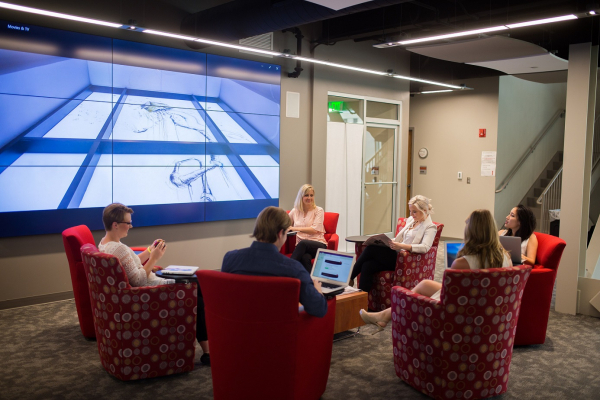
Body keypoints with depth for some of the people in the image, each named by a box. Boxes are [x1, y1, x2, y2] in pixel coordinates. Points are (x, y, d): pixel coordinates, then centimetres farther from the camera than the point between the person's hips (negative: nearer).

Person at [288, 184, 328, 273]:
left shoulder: (318, 210, 5)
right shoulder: (295, 211, 15)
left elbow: (314, 229, -8)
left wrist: (295, 228, -10)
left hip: (318, 245, -2)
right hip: (301, 247, 2)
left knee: (303, 243, -38)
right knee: (305, 258, -37)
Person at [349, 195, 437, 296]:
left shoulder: (430, 227, -4)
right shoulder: (411, 220, 21)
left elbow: (425, 247, -21)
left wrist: (402, 246, -33)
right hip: (396, 254, 8)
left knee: (371, 249, -22)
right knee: (367, 266, -19)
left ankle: (350, 277, -8)